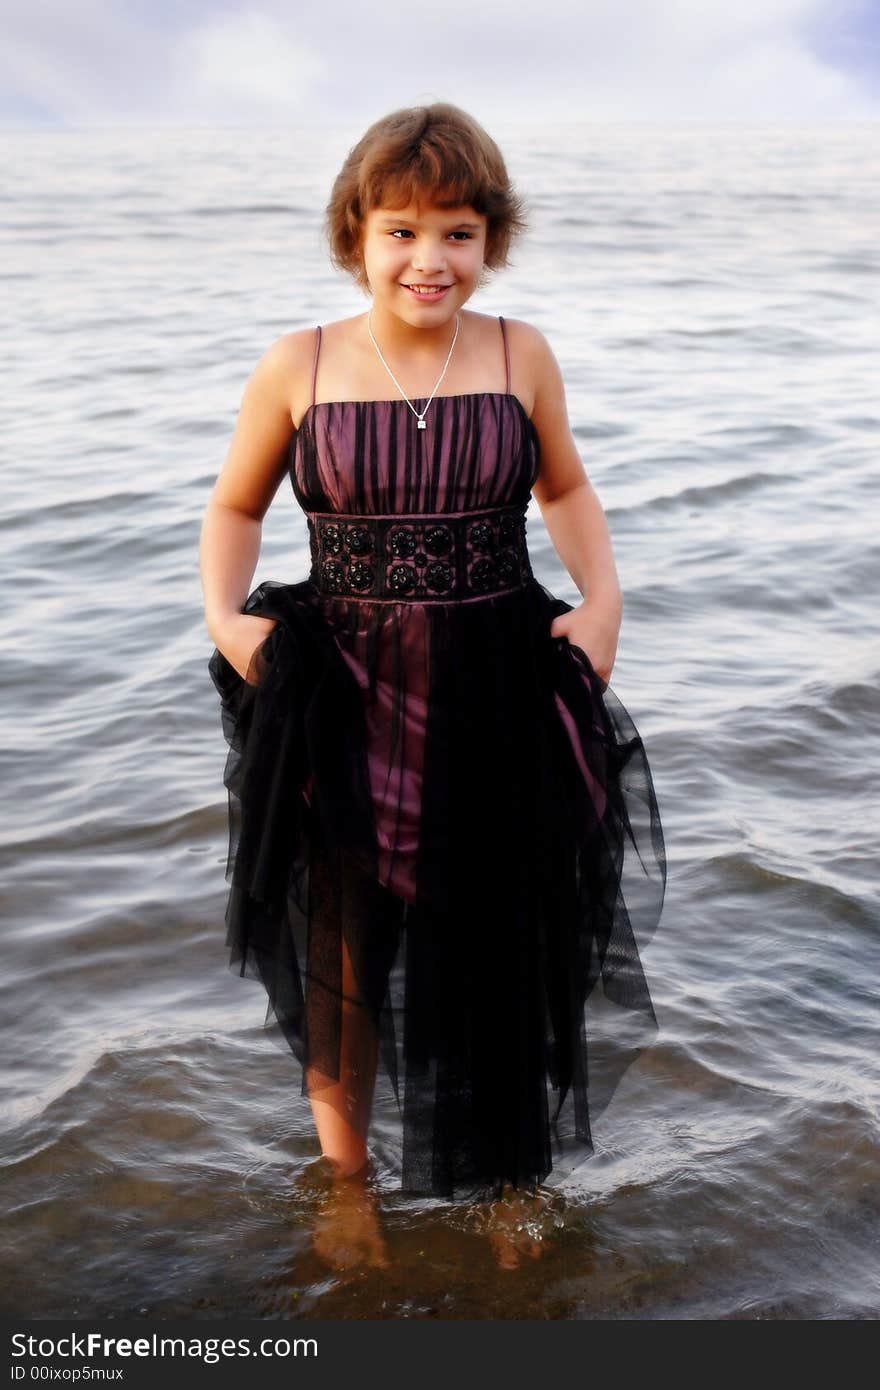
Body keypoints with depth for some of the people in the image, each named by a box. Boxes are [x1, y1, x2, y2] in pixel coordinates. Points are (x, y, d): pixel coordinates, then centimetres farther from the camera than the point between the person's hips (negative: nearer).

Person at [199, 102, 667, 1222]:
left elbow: (565, 489, 15)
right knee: (343, 954, 12)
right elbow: (234, 509, 9)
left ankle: (509, 1181, 40)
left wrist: (604, 594, 0)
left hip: (503, 698, 1)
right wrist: (223, 616, -8)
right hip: (344, 703, -1)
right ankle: (346, 1178, 39)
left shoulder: (522, 355, -1)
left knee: (506, 953, 14)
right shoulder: (297, 368, -4)